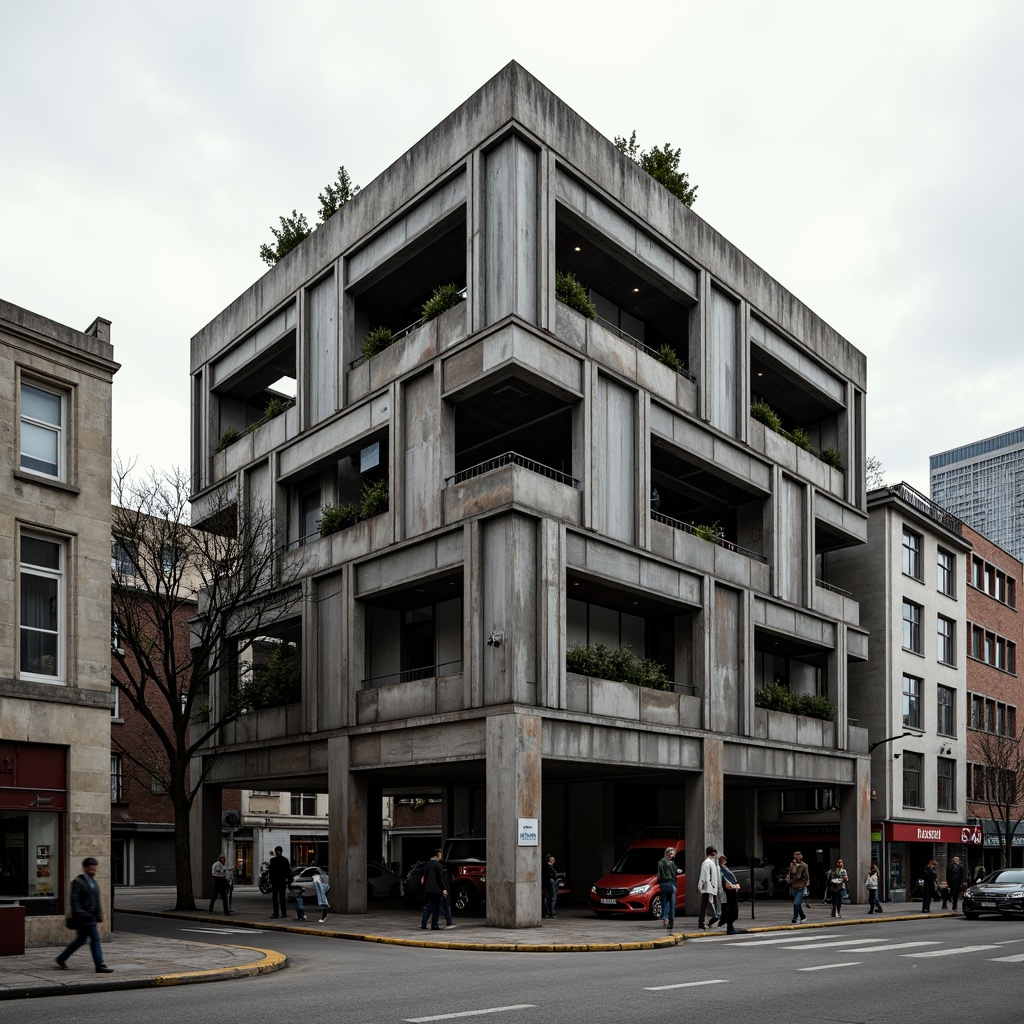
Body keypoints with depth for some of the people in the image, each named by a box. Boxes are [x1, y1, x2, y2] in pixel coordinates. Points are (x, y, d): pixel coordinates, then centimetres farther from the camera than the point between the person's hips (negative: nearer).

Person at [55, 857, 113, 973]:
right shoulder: (78, 882, -9)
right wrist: (80, 914, -23)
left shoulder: (94, 882, 17)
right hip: (84, 918, -9)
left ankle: (61, 959, 29)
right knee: (95, 939, -10)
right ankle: (100, 966, -7)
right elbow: (74, 901, -15)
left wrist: (99, 916, 12)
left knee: (81, 940, 16)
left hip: (91, 917, 9)